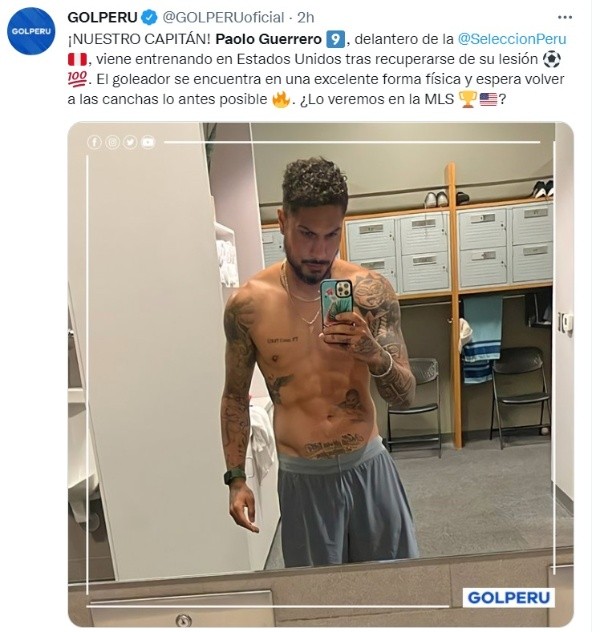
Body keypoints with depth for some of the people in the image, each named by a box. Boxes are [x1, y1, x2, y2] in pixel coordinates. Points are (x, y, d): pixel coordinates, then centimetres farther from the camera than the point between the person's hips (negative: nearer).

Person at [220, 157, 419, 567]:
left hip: (370, 465, 1)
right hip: (303, 477, -1)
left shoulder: (371, 291, -10)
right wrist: (236, 479, 4)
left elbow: (406, 396, -7)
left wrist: (374, 354, -28)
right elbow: (235, 396, 3)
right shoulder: (248, 304, -11)